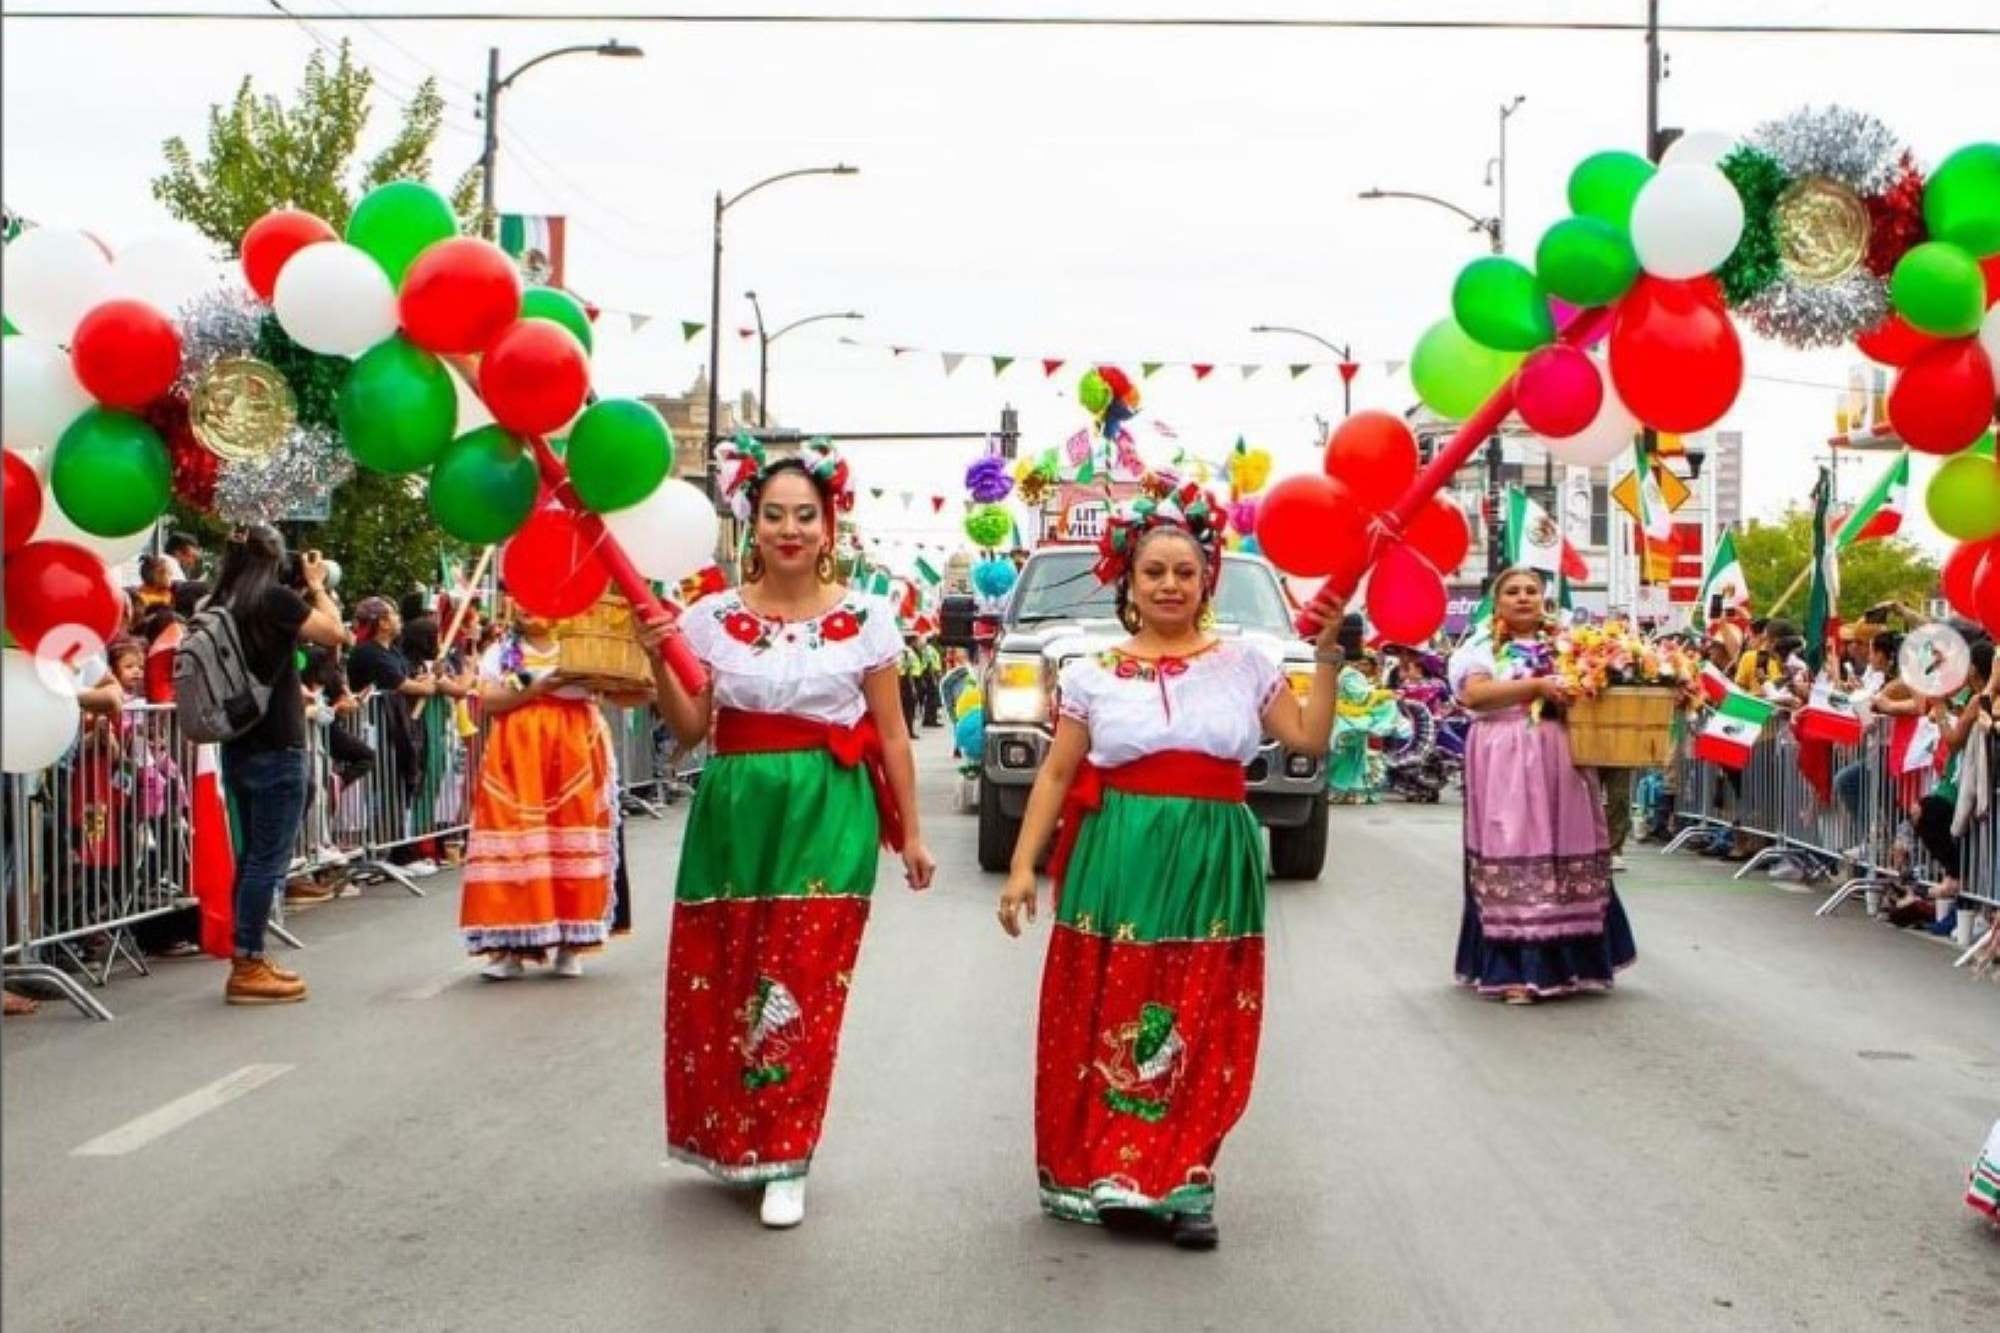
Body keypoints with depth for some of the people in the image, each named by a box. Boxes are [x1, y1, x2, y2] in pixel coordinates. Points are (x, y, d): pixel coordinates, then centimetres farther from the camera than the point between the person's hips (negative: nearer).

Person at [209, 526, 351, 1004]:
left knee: (252, 855, 16)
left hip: (237, 747, 8)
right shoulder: (274, 597, -14)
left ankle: (248, 960, 21)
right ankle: (247, 969, -3)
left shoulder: (222, 605, 6)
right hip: (276, 749, -8)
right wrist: (317, 585, 4)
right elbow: (334, 633, -7)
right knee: (268, 859, -4)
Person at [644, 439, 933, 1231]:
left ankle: (783, 1158, 8)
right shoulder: (713, 616, 5)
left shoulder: (865, 619, 2)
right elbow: (689, 731, 5)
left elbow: (891, 735, 5)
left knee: (803, 984, -4)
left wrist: (910, 833, 6)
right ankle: (731, 1138, 27)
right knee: (718, 980, 6)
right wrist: (658, 660, -10)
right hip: (735, 811, 2)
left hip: (828, 815, -2)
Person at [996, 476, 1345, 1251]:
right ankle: (1104, 1176, 14)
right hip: (1118, 862, -1)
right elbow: (1056, 774, 6)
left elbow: (1310, 739, 6)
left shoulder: (1245, 664, 8)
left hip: (1211, 866, 1)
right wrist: (1022, 865, 0)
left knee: (1200, 1032, 2)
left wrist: (1327, 659, -1)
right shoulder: (1095, 674, 6)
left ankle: (1182, 1184, 11)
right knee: (1109, 1019, 0)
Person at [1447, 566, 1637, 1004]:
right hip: (1506, 767, -4)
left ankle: (1567, 961, 9)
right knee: (1511, 856, -8)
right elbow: (1473, 694, -12)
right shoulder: (1482, 649, 5)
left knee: (1567, 854, 1)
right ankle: (1514, 968, -6)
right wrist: (1537, 685, -17)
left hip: (1560, 764, 4)